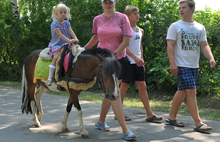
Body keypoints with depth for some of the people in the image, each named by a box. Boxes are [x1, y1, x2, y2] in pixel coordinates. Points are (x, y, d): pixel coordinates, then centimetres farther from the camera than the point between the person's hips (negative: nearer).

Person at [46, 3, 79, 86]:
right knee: (56, 57, -26)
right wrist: (69, 40, -29)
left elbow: (71, 31, -2)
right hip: (56, 44, -6)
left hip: (66, 44, 6)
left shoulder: (67, 23, 13)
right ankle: (50, 77, -24)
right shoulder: (54, 24, -6)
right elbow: (60, 34, -17)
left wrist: (75, 39, -22)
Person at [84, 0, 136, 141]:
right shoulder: (97, 20, 3)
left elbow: (126, 41, -9)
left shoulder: (122, 18, -4)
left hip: (118, 59, 1)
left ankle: (101, 121, 35)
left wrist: (113, 54, -18)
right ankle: (125, 130, -12)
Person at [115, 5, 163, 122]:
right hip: (128, 62, -7)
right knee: (124, 86, 0)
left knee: (142, 86, 6)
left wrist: (142, 60, 16)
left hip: (138, 62, 7)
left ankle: (149, 114, 7)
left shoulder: (140, 30, 14)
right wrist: (135, 57, -28)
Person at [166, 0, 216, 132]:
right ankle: (198, 123, -10)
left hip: (195, 66, 5)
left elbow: (204, 45, 10)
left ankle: (172, 117, 23)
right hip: (182, 65, -5)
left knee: (182, 91, 11)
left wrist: (211, 58, -8)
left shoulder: (200, 27, 12)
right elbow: (170, 45, -6)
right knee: (191, 91, -12)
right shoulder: (175, 26, -1)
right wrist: (173, 63, -16)